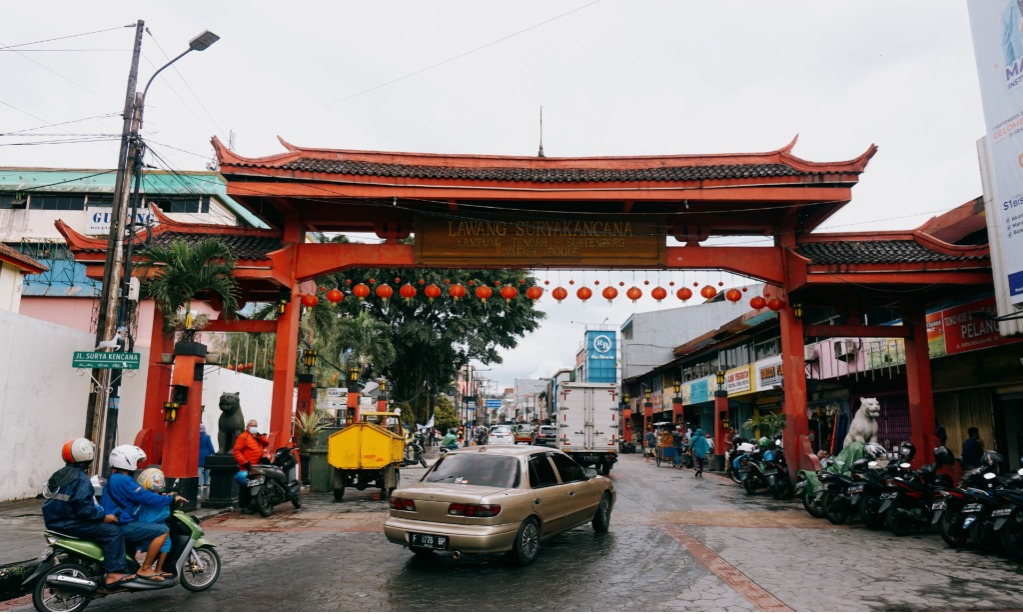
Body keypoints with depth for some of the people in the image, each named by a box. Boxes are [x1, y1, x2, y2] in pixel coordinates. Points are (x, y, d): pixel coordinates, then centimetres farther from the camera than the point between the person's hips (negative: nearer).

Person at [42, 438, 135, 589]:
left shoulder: (60, 474, 13)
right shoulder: (81, 479, -19)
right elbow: (83, 507, -26)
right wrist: (103, 517, -16)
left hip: (56, 522, 11)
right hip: (70, 524, -11)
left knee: (102, 526, 26)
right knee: (113, 532, -15)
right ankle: (114, 574, -20)